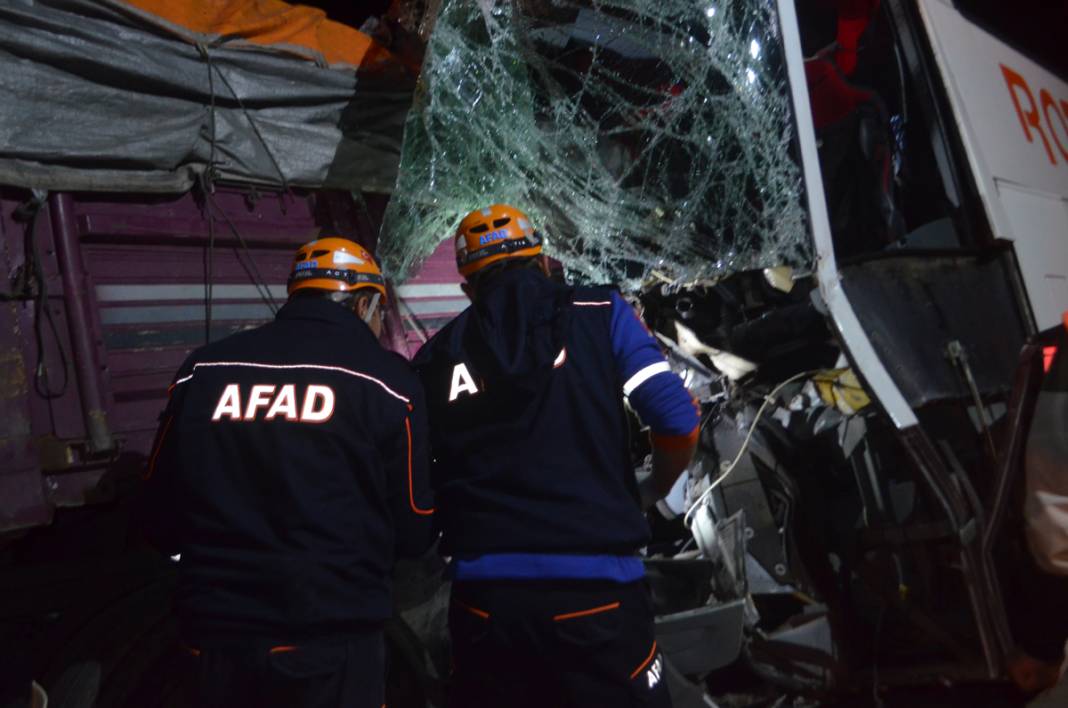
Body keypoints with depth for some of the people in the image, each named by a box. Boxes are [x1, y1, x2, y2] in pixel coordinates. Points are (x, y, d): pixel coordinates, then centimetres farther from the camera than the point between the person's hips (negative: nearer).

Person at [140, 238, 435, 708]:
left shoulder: (201, 369, 2)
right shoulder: (385, 379, -7)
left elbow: (161, 522, 7)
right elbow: (412, 533, -4)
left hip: (218, 640, 3)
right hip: (333, 643, -3)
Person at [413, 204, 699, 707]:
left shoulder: (435, 357, 9)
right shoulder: (598, 313, 2)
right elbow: (677, 422, -6)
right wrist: (652, 493, 13)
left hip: (483, 596, 3)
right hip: (594, 590, -2)